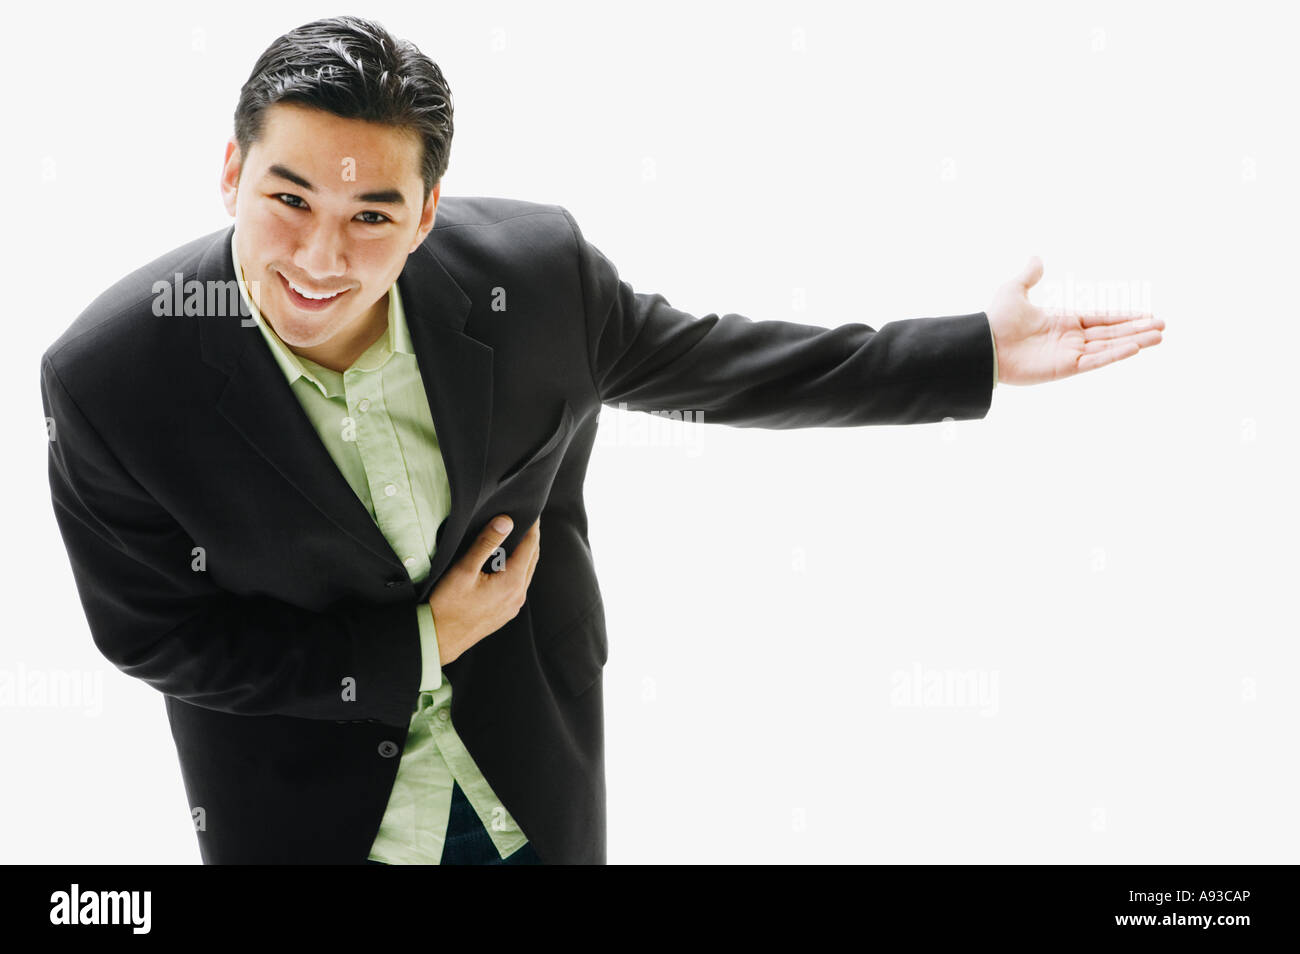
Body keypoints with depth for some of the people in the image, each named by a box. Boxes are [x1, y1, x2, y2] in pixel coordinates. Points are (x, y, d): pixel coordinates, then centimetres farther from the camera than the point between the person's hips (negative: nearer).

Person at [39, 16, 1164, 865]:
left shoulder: (534, 269, -20)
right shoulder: (107, 378, -26)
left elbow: (702, 362, -2)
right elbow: (151, 631, -15)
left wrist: (978, 353, -2)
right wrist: (420, 645, -19)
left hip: (534, 787, 3)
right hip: (301, 813, -2)